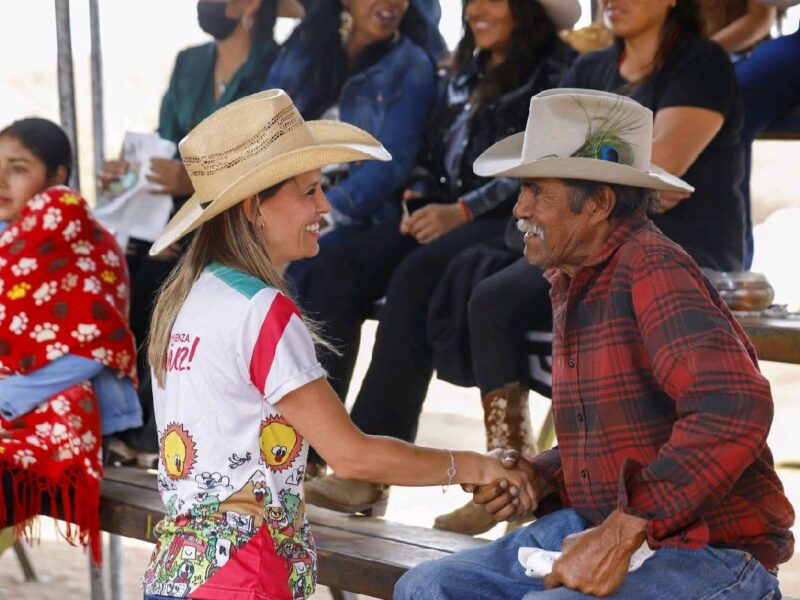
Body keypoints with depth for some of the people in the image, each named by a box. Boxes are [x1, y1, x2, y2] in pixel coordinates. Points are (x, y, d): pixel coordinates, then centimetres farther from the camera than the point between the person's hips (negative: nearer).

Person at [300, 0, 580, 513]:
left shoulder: (557, 71, 0)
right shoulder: (464, 73, 24)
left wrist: (461, 212, -18)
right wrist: (420, 199, 5)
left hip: (508, 223, -7)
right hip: (442, 213, 8)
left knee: (415, 277, -34)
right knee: (338, 268, -18)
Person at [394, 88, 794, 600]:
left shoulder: (653, 269, -18)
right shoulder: (574, 285, 11)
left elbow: (734, 408, -33)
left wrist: (622, 533, -30)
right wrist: (541, 477, 2)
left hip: (711, 552, -9)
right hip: (603, 528, 9)